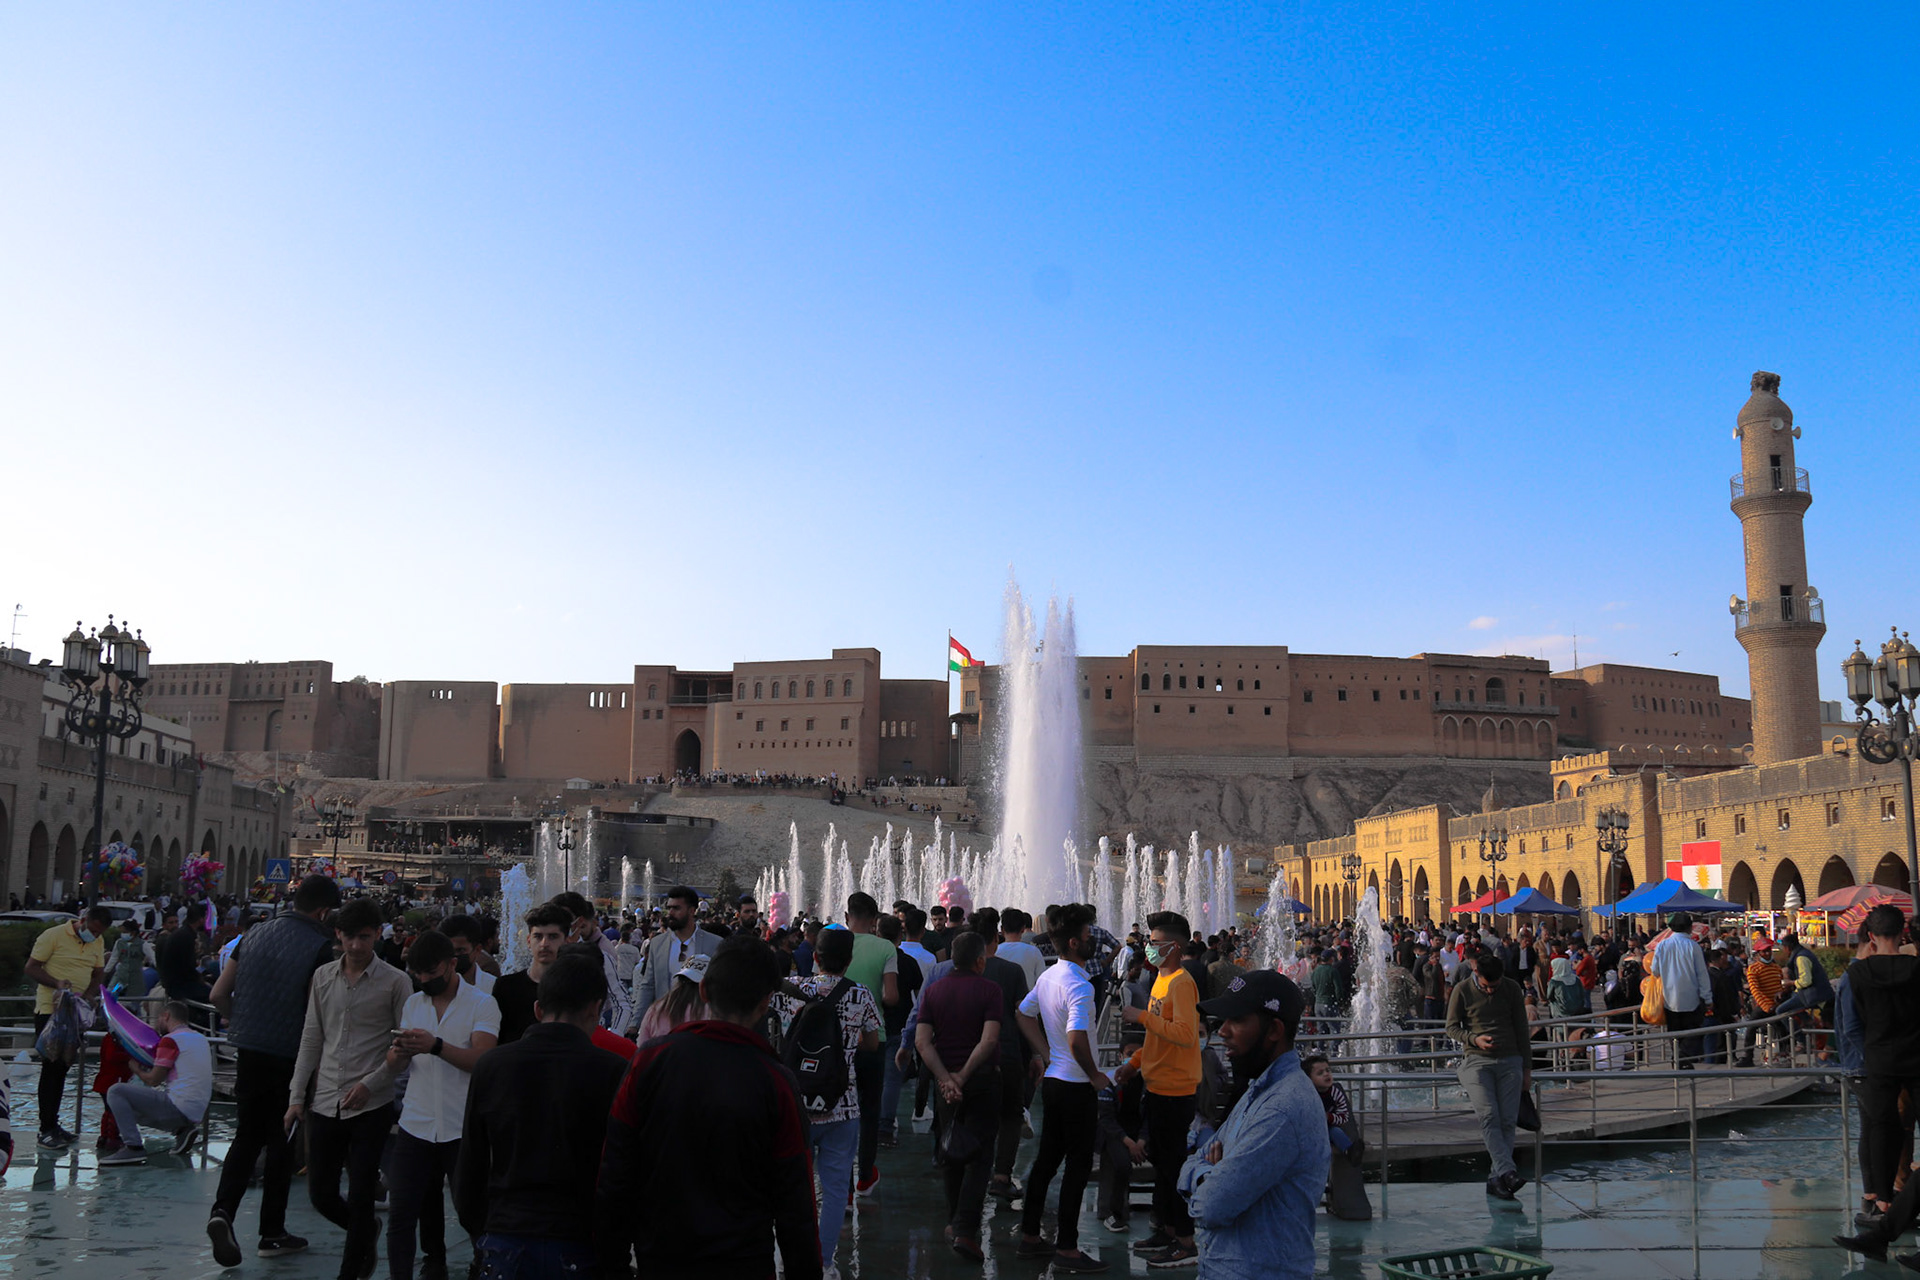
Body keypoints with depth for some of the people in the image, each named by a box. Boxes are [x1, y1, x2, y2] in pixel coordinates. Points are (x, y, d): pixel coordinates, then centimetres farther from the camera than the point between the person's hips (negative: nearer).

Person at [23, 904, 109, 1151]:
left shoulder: (98, 943, 8)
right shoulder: (54, 936, -11)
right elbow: (31, 968, -10)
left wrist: (89, 994, -6)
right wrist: (58, 983, -24)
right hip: (49, 1010, -6)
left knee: (62, 1068, 11)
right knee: (51, 1067, -6)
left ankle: (52, 1123, 20)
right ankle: (46, 1130, -2)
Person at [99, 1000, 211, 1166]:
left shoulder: (171, 1039, -8)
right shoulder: (201, 1039, 17)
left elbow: (153, 1080, -8)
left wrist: (137, 1069, 12)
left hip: (177, 1107, -9)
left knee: (115, 1091, -3)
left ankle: (133, 1147, -12)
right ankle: (182, 1130, 9)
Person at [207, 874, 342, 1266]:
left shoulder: (257, 932, 4)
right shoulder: (320, 947, -14)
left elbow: (218, 995, 8)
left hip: (248, 1049, 5)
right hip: (290, 1055, -5)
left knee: (247, 1135, 17)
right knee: (282, 1142, 10)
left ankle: (222, 1210, -4)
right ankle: (272, 1234, 18)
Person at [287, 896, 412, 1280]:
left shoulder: (395, 982, -6)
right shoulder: (323, 977, 7)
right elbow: (311, 1040, 11)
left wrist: (370, 1083, -14)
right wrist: (296, 1096, 8)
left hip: (372, 1105, -4)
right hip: (326, 1102, 4)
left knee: (359, 1199, -1)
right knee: (321, 1194, 10)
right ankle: (368, 1233, 38)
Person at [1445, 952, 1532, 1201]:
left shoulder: (1512, 988, 6)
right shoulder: (1462, 991, 0)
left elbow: (1521, 1028, 13)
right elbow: (1451, 1026, 6)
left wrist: (1527, 1068, 12)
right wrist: (1474, 1039, -13)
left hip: (1510, 1061, 2)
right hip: (1477, 1061, -2)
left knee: (1507, 1120, -7)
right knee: (1488, 1116, -20)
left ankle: (1495, 1178, -3)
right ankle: (1507, 1171, -28)